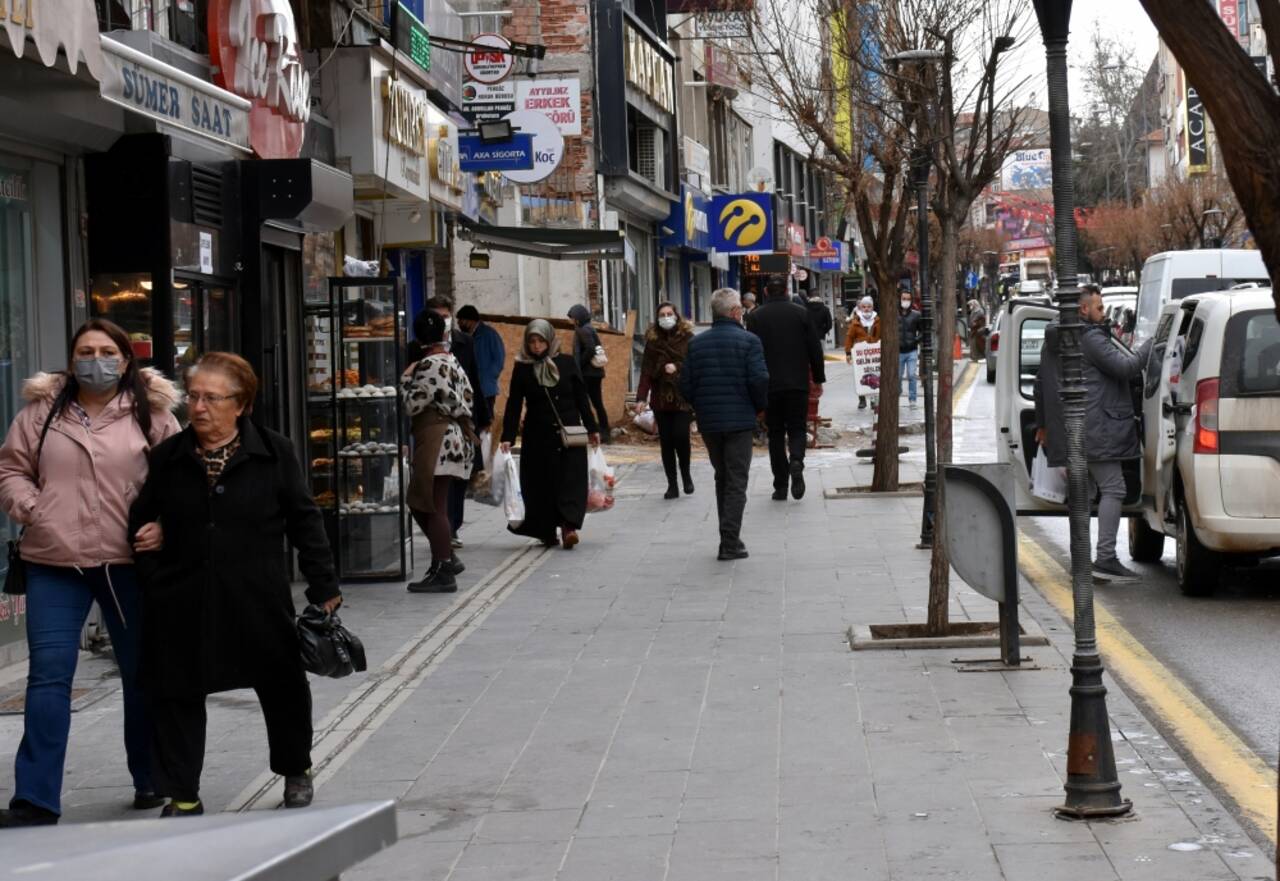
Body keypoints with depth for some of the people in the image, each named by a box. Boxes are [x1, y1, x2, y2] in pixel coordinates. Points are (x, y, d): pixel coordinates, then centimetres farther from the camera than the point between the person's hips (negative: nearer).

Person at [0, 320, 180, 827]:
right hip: (54, 563, 0)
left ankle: (150, 781, 28)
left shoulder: (151, 415, 3)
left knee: (142, 673, 11)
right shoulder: (42, 411, 7)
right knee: (48, 675, -5)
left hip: (128, 562, 0)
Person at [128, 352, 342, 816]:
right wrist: (154, 577, -2)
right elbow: (141, 523, 10)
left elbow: (305, 520, 1)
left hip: (258, 599, -1)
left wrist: (323, 586, -2)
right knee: (176, 694, 2)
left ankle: (296, 770, 35)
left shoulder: (273, 453, -2)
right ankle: (182, 795, 14)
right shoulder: (167, 457, 4)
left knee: (282, 686, 10)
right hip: (183, 604, 1)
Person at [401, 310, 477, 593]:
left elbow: (413, 405, -12)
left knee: (433, 507, -6)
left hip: (437, 441, -10)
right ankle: (447, 558, 18)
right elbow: (467, 398, 18)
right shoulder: (451, 361, 14)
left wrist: (406, 379, 1)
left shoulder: (430, 365, -13)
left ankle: (443, 572, -5)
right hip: (453, 437, 10)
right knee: (424, 504, 16)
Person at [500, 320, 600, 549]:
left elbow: (581, 397, 8)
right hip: (538, 436, 0)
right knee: (542, 482, 0)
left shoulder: (567, 363, 3)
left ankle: (568, 526, -18)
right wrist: (508, 436, -8)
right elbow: (514, 405, 0)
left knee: (571, 480, -10)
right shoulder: (522, 368, 2)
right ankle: (547, 532, 8)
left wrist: (592, 428, 7)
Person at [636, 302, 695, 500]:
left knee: (681, 436, -13)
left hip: (683, 397, -3)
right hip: (661, 398, 3)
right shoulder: (652, 340, 6)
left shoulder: (687, 338, 0)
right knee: (666, 441, 4)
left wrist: (677, 368, -19)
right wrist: (642, 396, -7)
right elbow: (646, 370, 1)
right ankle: (672, 485, 12)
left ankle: (686, 474, 13)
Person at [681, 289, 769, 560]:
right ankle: (730, 543, -5)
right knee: (736, 482, 0)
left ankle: (729, 537, 23)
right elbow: (759, 381, -16)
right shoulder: (749, 341, -9)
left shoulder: (695, 343, 4)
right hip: (739, 420, -4)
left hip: (708, 422, 4)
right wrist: (760, 407, 2)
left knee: (722, 478, 19)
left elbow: (685, 385, 3)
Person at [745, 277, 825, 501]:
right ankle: (796, 462, -22)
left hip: (769, 384, 0)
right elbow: (815, 349, 2)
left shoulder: (756, 317, -1)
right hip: (798, 383, 0)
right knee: (796, 428, 9)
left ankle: (780, 486, 5)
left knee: (775, 433, 8)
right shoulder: (801, 313, 1)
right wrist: (819, 378, 11)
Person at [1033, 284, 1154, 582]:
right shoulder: (1091, 339, -10)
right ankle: (1105, 558, -16)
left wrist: (1042, 424, 35)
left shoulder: (1052, 342, 19)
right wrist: (1149, 346, -2)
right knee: (1112, 490, -9)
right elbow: (1125, 368, -15)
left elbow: (1041, 383, 27)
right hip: (1095, 429, -9)